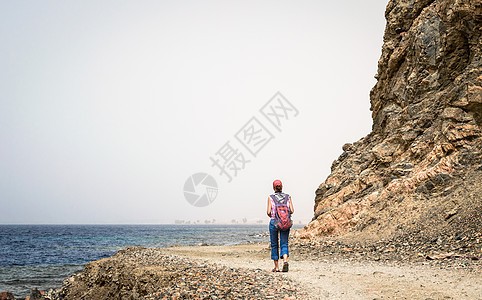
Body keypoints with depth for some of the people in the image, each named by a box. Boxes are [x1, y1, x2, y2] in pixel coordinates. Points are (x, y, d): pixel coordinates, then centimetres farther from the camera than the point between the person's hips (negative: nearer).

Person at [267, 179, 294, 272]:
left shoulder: (270, 197, -1)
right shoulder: (288, 197, 5)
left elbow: (269, 212, -7)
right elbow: (292, 211, -1)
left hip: (274, 222, -1)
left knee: (274, 245, 10)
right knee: (284, 244, 2)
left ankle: (276, 267, 12)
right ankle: (285, 260, -25)